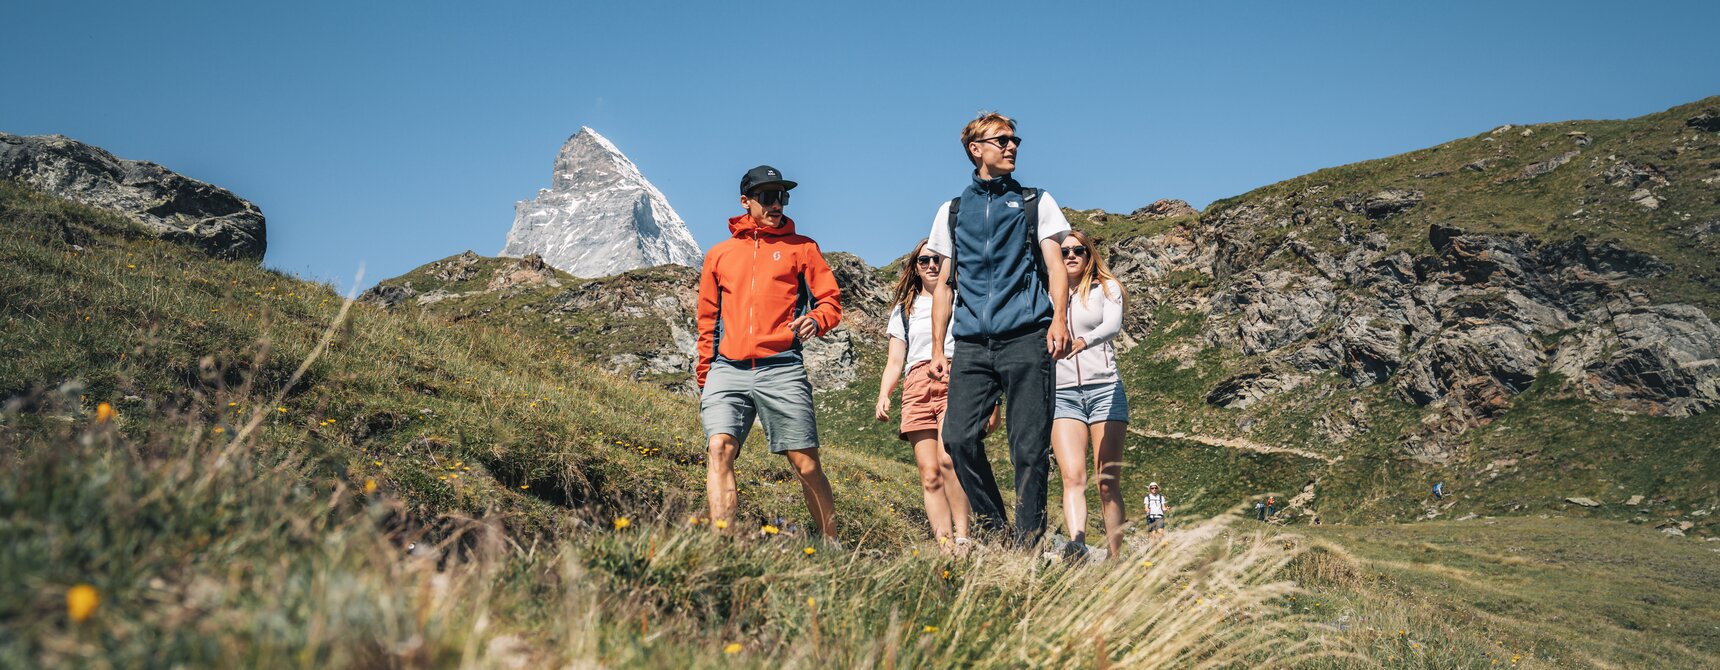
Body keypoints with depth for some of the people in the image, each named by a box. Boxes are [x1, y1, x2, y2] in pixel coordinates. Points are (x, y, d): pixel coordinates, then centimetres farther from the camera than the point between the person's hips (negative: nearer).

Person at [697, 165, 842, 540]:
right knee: (719, 448, -17)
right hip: (727, 371, 2)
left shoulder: (802, 248, 14)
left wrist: (816, 321, -13)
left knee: (805, 462, -3)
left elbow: (831, 301, 10)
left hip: (781, 370, -2)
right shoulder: (718, 255, 20)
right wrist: (704, 379, 16)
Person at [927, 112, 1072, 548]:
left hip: (1025, 337, -2)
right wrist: (937, 348, 11)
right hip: (972, 344, 2)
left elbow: (1055, 267, 7)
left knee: (1029, 446, -6)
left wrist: (1059, 318, -11)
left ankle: (1028, 543, 2)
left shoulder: (1036, 203, 16)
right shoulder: (952, 211, 20)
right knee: (959, 438, -10)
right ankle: (993, 529, 6)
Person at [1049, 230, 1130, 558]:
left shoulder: (1106, 287, 9)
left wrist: (1084, 341, -30)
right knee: (1073, 477, -16)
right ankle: (1077, 547, -32)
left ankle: (1116, 559, -3)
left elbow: (1113, 325, -11)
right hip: (1063, 393, 1)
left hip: (1104, 388, -1)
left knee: (1109, 483, -4)